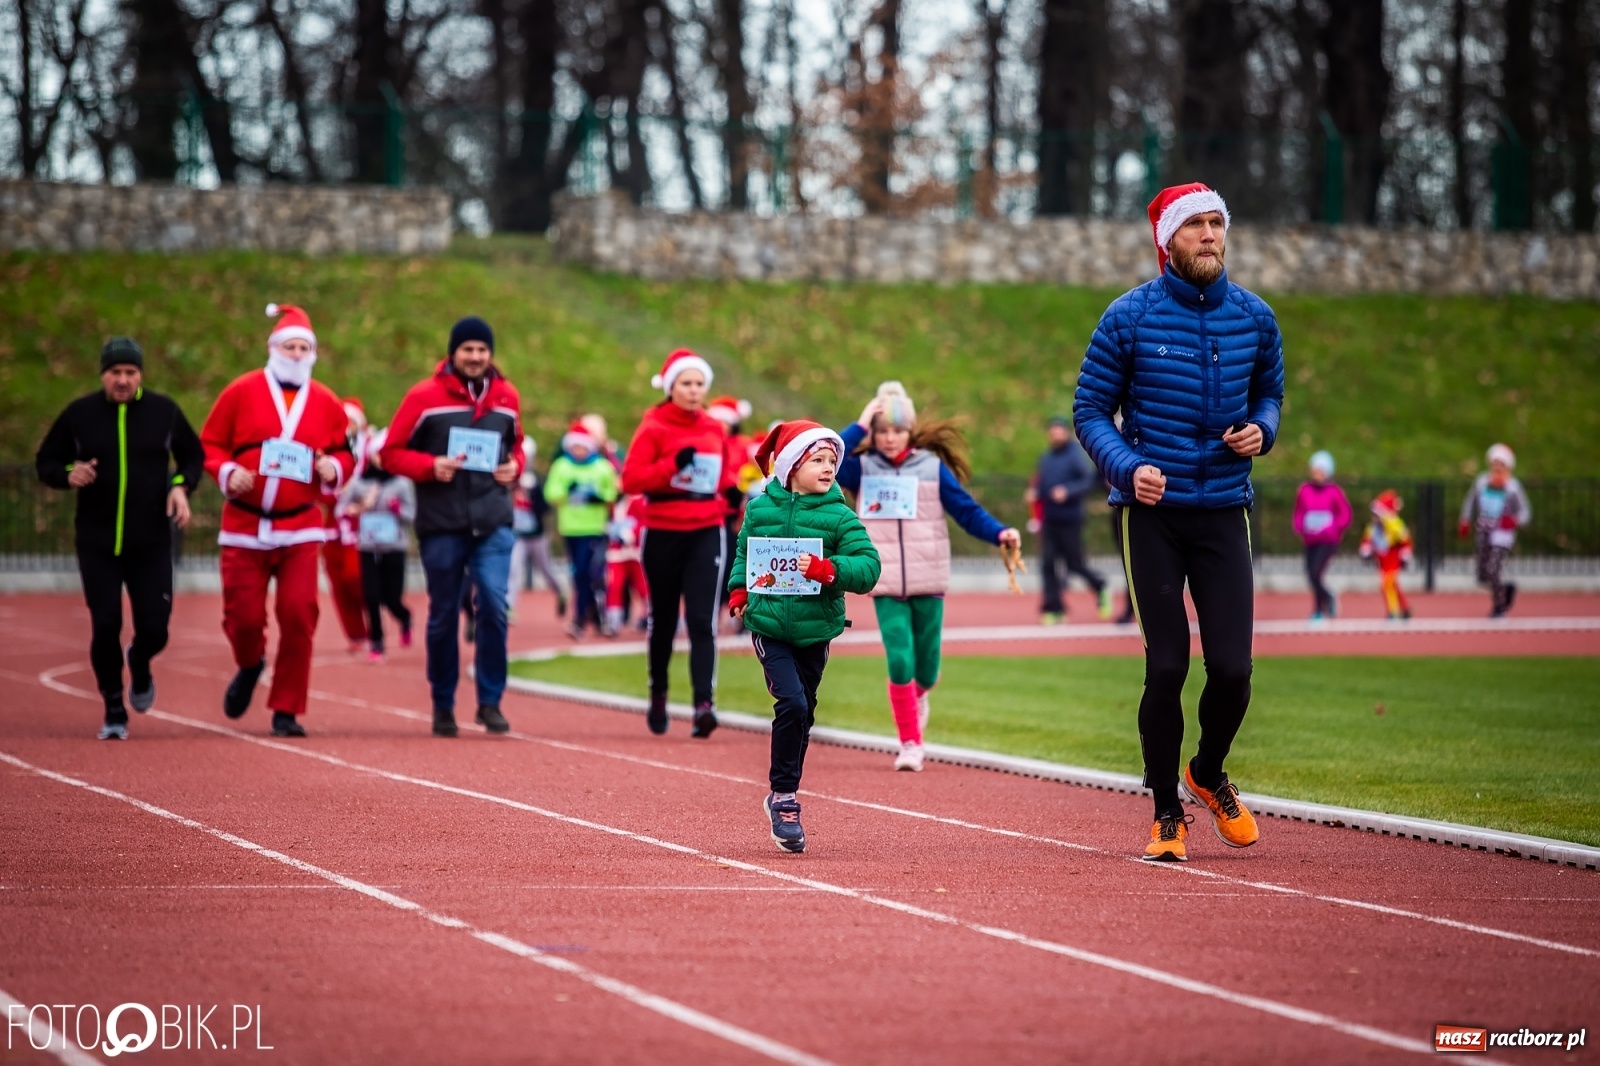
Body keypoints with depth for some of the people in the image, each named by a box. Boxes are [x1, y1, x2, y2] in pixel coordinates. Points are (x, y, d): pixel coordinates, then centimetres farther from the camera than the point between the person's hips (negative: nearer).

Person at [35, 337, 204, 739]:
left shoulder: (164, 411, 1)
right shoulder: (79, 414, -1)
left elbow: (193, 455, 14)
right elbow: (45, 461, 7)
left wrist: (181, 486, -5)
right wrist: (69, 475, -14)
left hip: (151, 543, 1)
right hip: (96, 543, 0)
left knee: (154, 628, -3)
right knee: (105, 627, -5)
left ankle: (139, 664, 34)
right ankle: (114, 711, 11)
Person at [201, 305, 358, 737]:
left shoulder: (326, 403, 7)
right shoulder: (242, 392, 1)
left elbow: (345, 454, 16)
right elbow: (209, 443, 4)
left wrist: (333, 468, -6)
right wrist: (227, 472, -14)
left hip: (300, 529, 1)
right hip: (244, 527, -1)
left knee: (299, 616, -9)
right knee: (243, 616, -1)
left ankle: (286, 710, 1)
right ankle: (250, 665, 35)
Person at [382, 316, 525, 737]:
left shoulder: (507, 397, 9)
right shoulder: (424, 397, -2)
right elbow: (391, 452, 1)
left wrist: (514, 467, 1)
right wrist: (431, 466, -15)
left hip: (493, 523, 2)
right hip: (440, 525, -2)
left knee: (494, 604, -13)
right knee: (443, 616, 5)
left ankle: (490, 701, -2)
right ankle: (443, 706, 17)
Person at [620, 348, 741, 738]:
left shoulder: (715, 430, 9)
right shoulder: (653, 427, -4)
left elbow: (726, 473, 23)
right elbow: (630, 479, -12)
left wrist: (731, 494, 2)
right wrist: (672, 465, -23)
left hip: (707, 533, 2)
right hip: (663, 533, -2)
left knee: (702, 620, -11)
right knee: (663, 618, 11)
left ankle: (704, 703, -20)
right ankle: (658, 694, 32)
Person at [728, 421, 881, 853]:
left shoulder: (840, 517, -5)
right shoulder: (761, 509, 0)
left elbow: (868, 566, -13)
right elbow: (744, 551, 19)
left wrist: (827, 570, -28)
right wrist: (738, 589, 5)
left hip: (816, 632, 2)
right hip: (768, 625, -2)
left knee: (803, 712, 12)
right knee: (792, 703, -18)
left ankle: (783, 799, 30)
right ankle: (784, 796, -6)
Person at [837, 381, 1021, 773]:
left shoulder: (933, 467, 0)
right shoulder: (863, 469, 3)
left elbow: (967, 511, -3)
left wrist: (999, 533, -19)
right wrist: (858, 427, -13)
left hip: (928, 584, 0)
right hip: (887, 586, 0)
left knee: (926, 670, 8)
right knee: (899, 662, -13)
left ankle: (916, 696, 45)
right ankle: (910, 743, 2)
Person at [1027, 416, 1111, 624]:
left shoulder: (1076, 455, -7)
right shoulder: (1045, 458, 12)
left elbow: (1089, 480, -14)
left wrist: (1067, 491, -26)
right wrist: (1034, 492, -1)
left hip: (1070, 519, -6)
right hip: (1049, 519, 6)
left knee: (1074, 564, 0)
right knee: (1048, 563, -3)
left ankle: (1100, 587, 28)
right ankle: (1054, 608, 1)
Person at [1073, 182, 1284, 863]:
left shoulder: (1253, 317, 5)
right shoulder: (1130, 316, -4)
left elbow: (1270, 391, 21)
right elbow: (1090, 410, 1)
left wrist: (1261, 429, -2)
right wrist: (1127, 467, -17)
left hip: (1225, 509, 2)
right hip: (1151, 510, -2)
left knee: (1232, 668, -5)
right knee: (1166, 667, -4)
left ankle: (1208, 775, 25)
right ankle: (1167, 814, 12)